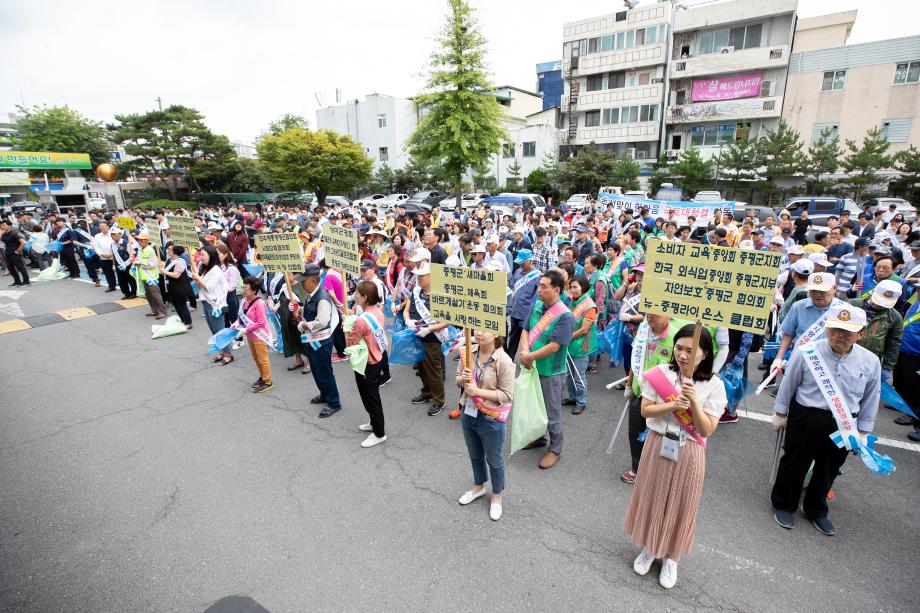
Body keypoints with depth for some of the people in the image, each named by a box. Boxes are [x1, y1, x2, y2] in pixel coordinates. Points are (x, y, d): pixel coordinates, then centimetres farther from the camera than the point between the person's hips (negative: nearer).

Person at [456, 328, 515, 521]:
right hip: (468, 414, 5)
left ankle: (496, 497, 43)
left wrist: (478, 391, -25)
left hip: (491, 419, -5)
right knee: (475, 456, 27)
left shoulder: (504, 361, -23)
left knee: (494, 460, 18)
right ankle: (478, 486, 53)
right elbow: (458, 379, 4)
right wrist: (463, 379, -19)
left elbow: (507, 395, -20)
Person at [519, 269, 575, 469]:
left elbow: (553, 346, -25)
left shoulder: (564, 316, -22)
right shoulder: (537, 306, 0)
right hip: (532, 368, 7)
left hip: (551, 372, -7)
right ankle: (538, 438, 44)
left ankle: (555, 449, 29)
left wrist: (530, 356, -17)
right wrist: (524, 351, -15)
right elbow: (526, 331, 2)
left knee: (552, 412, 9)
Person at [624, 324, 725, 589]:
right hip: (658, 446, 1)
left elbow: (707, 430, -13)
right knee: (652, 498, 15)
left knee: (679, 505, 13)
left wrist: (694, 402, -27)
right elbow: (645, 410, -8)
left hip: (688, 453, -1)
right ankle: (649, 548, 40)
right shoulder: (660, 373, -10)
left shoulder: (714, 386, -12)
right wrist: (672, 406, -23)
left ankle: (670, 557, 37)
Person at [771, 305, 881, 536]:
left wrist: (862, 432, 11)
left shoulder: (870, 362, -5)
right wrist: (780, 414, 4)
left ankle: (816, 509, 42)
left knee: (829, 469, 20)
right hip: (806, 418, -3)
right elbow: (788, 385, -3)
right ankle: (783, 505, 32)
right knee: (795, 463, 11)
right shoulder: (806, 352, -16)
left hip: (843, 425, 4)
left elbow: (870, 399, 8)